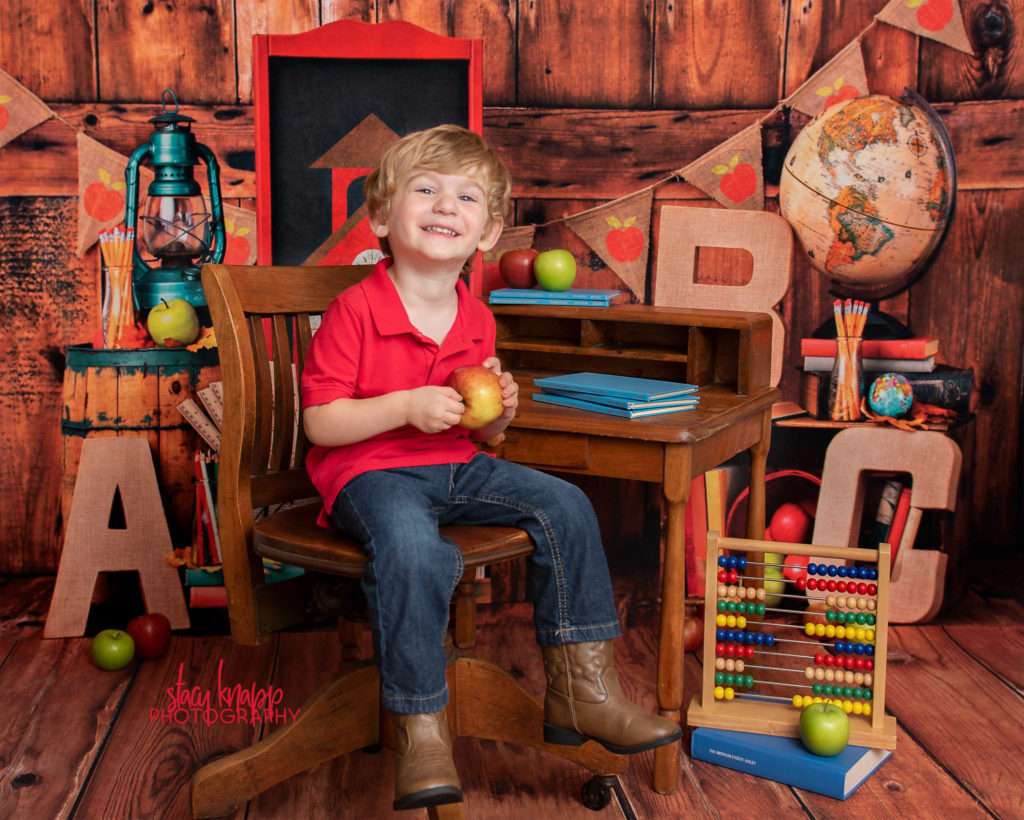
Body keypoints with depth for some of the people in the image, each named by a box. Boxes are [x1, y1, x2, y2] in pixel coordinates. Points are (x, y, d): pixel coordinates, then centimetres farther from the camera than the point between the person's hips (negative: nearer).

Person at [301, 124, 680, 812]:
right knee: (413, 548, -36)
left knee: (565, 506, -6)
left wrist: (499, 412, -7)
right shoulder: (356, 312, -12)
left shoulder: (477, 319, 8)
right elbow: (320, 423, -14)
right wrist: (405, 406, -23)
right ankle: (422, 730, -19)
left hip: (458, 469, 7)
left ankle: (582, 689, 3)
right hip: (370, 473, -6)